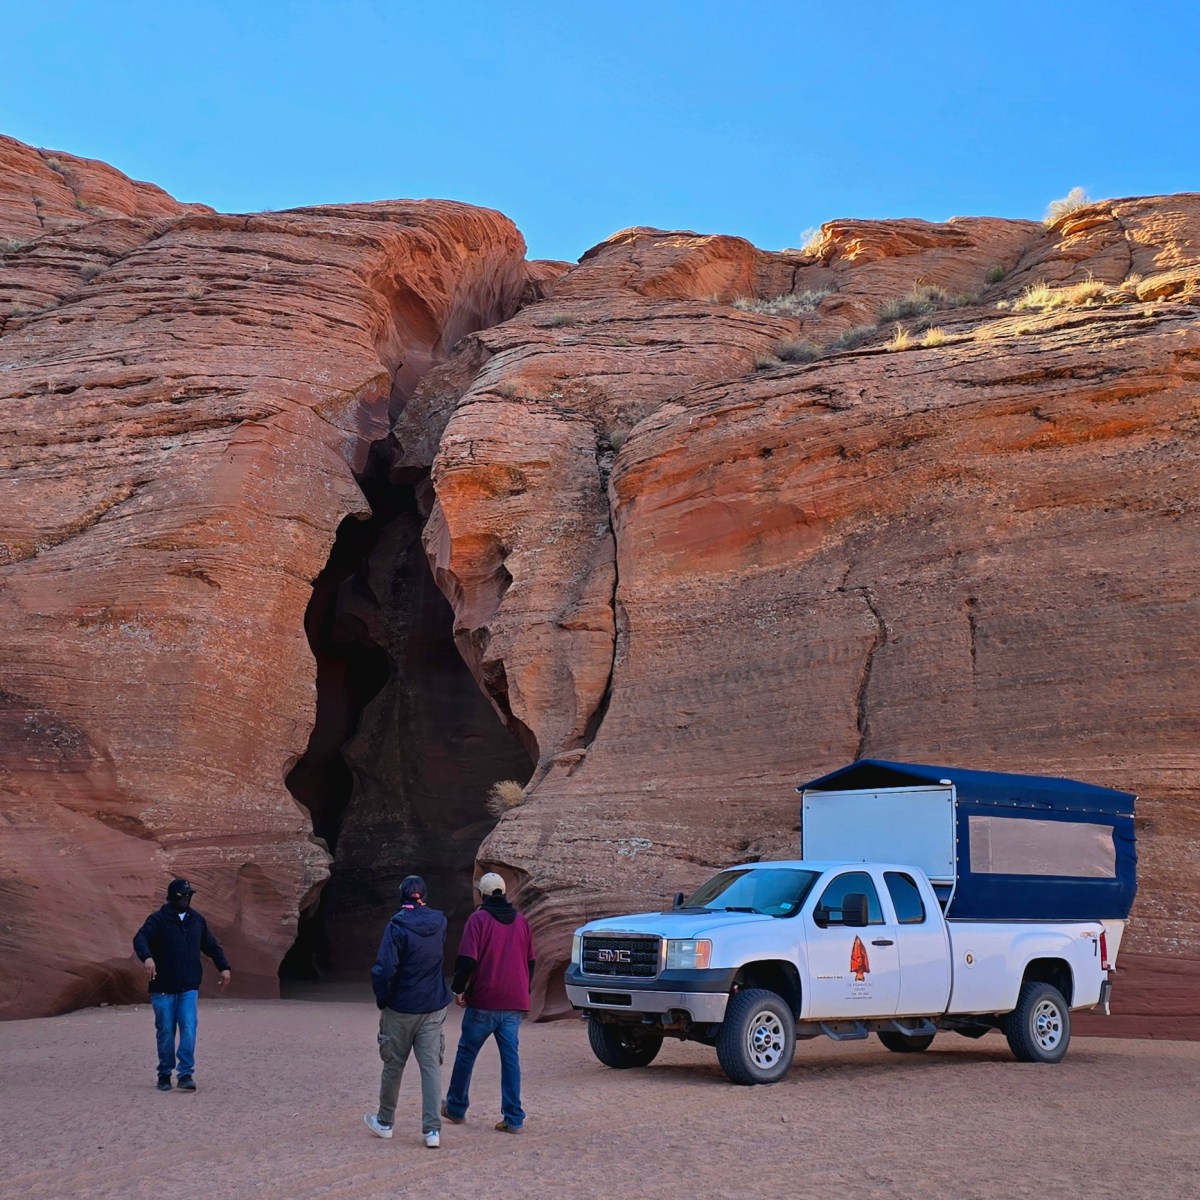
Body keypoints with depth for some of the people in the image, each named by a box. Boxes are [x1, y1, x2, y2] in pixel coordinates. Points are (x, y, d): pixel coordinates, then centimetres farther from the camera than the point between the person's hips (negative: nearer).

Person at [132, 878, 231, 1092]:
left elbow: (211, 946, 21)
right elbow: (140, 939, -21)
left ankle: (185, 1074, -7)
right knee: (166, 1033, 4)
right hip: (163, 988, -3)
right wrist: (147, 957, -41)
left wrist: (224, 967, 9)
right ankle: (164, 1075, 19)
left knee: (189, 1030, -10)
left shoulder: (197, 920, 11)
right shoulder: (158, 919, -4)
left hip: (189, 988, 3)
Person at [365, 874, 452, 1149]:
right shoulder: (439, 923, 0)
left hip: (401, 1008, -3)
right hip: (434, 1008, 3)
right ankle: (432, 1129, -4)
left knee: (393, 1065, 12)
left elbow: (384, 969, -18)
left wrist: (382, 1000, -5)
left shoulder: (397, 926, -14)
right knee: (431, 1066, 3)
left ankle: (384, 1122, 27)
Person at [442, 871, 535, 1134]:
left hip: (483, 1002, -4)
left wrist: (458, 989, -2)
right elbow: (530, 962, 15)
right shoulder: (521, 921, 9)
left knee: (466, 1053, 12)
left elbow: (467, 960, -15)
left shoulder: (478, 919, -8)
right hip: (514, 1003, 4)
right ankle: (514, 1119, 0)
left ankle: (456, 1108, 23)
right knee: (510, 1057, 5)